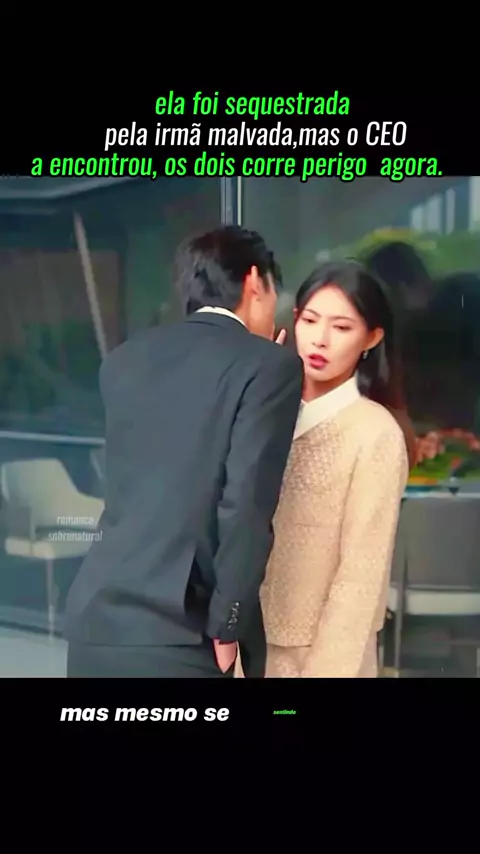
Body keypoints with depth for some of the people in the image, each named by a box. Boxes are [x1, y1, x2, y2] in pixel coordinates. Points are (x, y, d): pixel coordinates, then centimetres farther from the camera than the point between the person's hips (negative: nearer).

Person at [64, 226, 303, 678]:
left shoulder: (125, 359, 13)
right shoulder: (269, 365, -4)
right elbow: (246, 505, -13)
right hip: (173, 639, -6)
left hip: (96, 620, 6)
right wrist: (226, 627, -4)